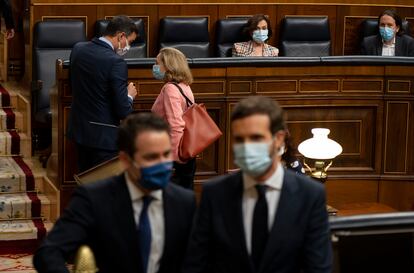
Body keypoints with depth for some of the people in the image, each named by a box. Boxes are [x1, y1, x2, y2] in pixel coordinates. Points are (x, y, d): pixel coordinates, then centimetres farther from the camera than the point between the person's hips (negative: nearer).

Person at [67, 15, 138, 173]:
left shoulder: (78, 49, 0)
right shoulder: (116, 62, -21)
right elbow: (123, 111, -20)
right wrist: (129, 95, 1)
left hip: (78, 129, 8)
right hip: (103, 136, -7)